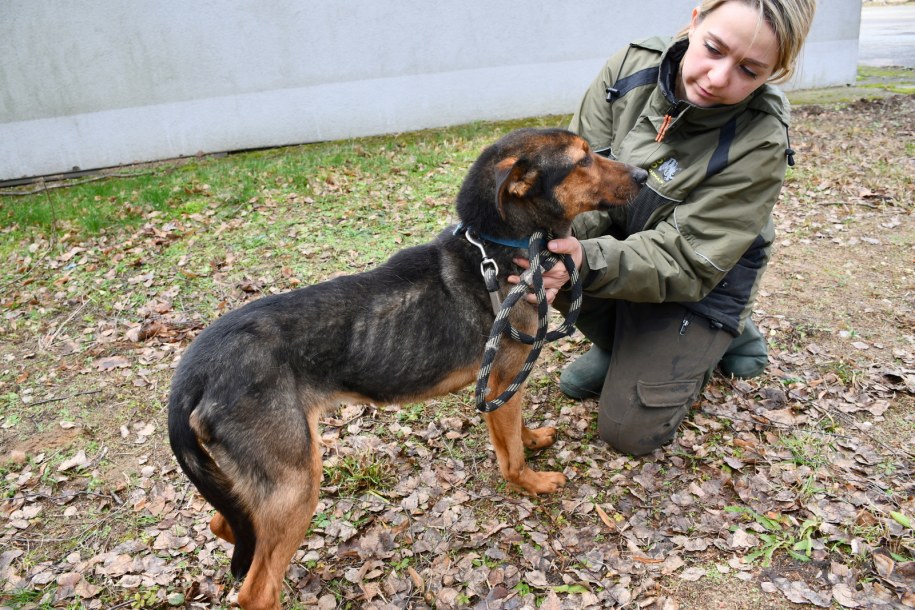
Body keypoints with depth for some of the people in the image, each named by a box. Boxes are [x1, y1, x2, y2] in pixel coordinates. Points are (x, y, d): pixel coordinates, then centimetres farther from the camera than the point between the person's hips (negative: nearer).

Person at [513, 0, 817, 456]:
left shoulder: (758, 145, -27)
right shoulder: (633, 67, -16)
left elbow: (685, 263, -28)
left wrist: (588, 262, -45)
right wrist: (554, 240, -39)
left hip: (701, 283, -4)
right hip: (621, 239, 4)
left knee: (629, 430, -9)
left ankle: (719, 337, 17)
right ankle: (620, 342, 2)